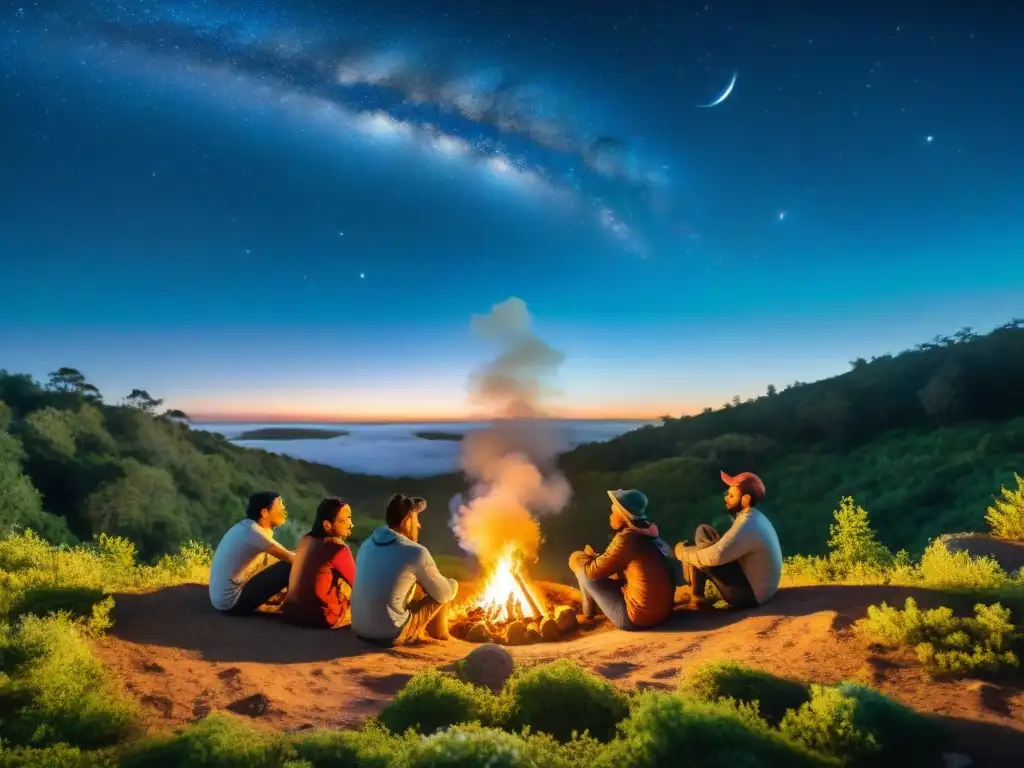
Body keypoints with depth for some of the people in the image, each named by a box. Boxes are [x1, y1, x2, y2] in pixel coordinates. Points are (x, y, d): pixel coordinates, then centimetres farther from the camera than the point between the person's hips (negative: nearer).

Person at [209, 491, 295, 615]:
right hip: (231, 601, -10)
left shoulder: (247, 526, 7)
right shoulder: (252, 531, -19)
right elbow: (290, 559, -15)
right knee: (289, 567, -13)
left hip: (223, 597, 10)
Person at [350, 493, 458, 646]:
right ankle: (439, 632, 24)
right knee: (451, 585, 6)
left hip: (359, 629, 7)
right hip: (391, 635, -7)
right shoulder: (416, 552, -14)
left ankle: (419, 632, 30)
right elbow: (444, 593, -2)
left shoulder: (367, 544, 6)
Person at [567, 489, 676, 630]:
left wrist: (586, 557, 11)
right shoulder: (649, 536, 7)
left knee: (579, 564, 1)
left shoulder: (626, 538, -17)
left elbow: (593, 571, -10)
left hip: (636, 617, -9)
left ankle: (587, 615, 21)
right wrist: (596, 557, 19)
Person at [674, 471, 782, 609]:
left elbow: (715, 556, -37)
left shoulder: (747, 526, -28)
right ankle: (696, 594, 7)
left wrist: (682, 552, -20)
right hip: (754, 585, 10)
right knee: (704, 532, 7)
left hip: (749, 595, -10)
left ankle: (696, 595, 4)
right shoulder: (754, 518, 6)